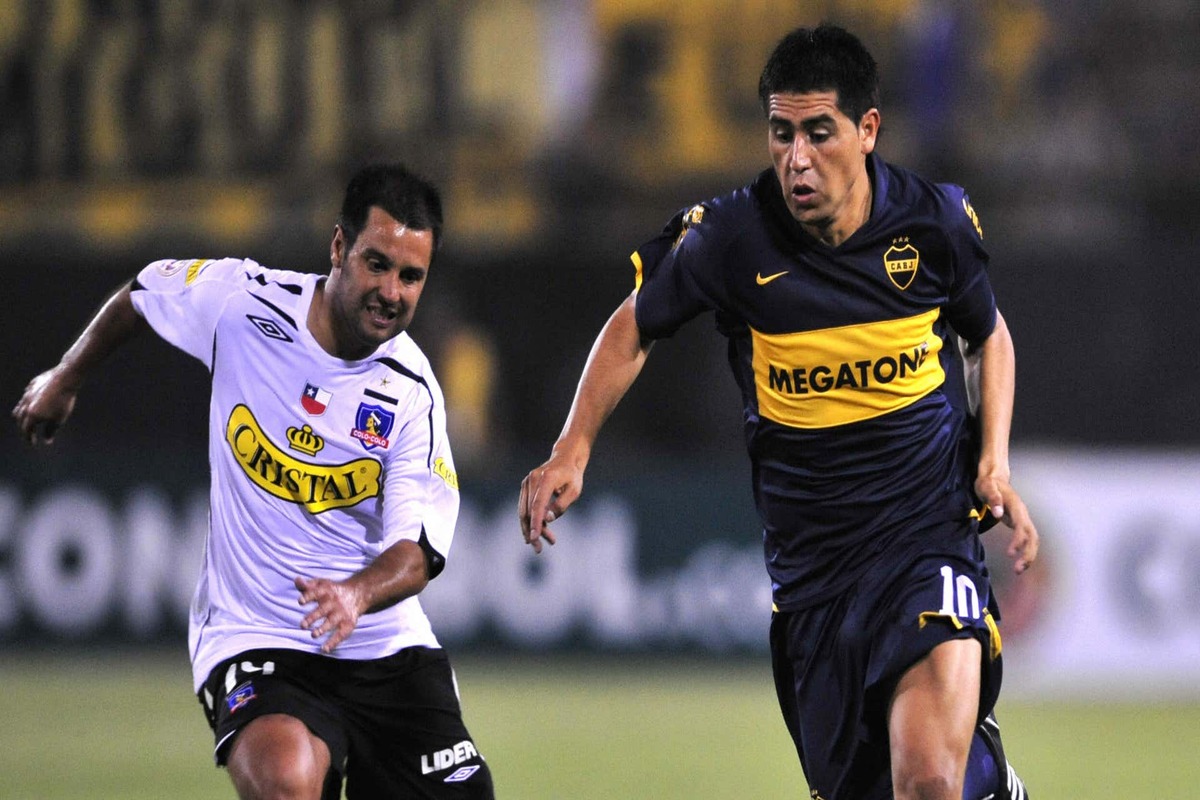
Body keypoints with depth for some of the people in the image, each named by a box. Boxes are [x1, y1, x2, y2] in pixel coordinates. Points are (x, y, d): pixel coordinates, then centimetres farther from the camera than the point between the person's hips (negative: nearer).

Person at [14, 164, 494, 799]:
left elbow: (417, 552, -13)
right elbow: (141, 294, 14)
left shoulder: (412, 394, -9)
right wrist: (65, 379, 28)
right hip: (255, 643, -2)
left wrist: (358, 594, -35)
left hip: (388, 647, 2)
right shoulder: (239, 301, -8)